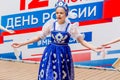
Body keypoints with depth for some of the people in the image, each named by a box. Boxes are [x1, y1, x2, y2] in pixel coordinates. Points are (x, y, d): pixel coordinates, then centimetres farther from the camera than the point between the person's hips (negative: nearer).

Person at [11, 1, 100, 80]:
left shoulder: (71, 27, -5)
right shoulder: (50, 24, -3)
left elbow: (81, 41, -3)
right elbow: (39, 37, 5)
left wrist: (96, 49, -16)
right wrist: (21, 44, 2)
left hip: (64, 54, 0)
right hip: (51, 54, 0)